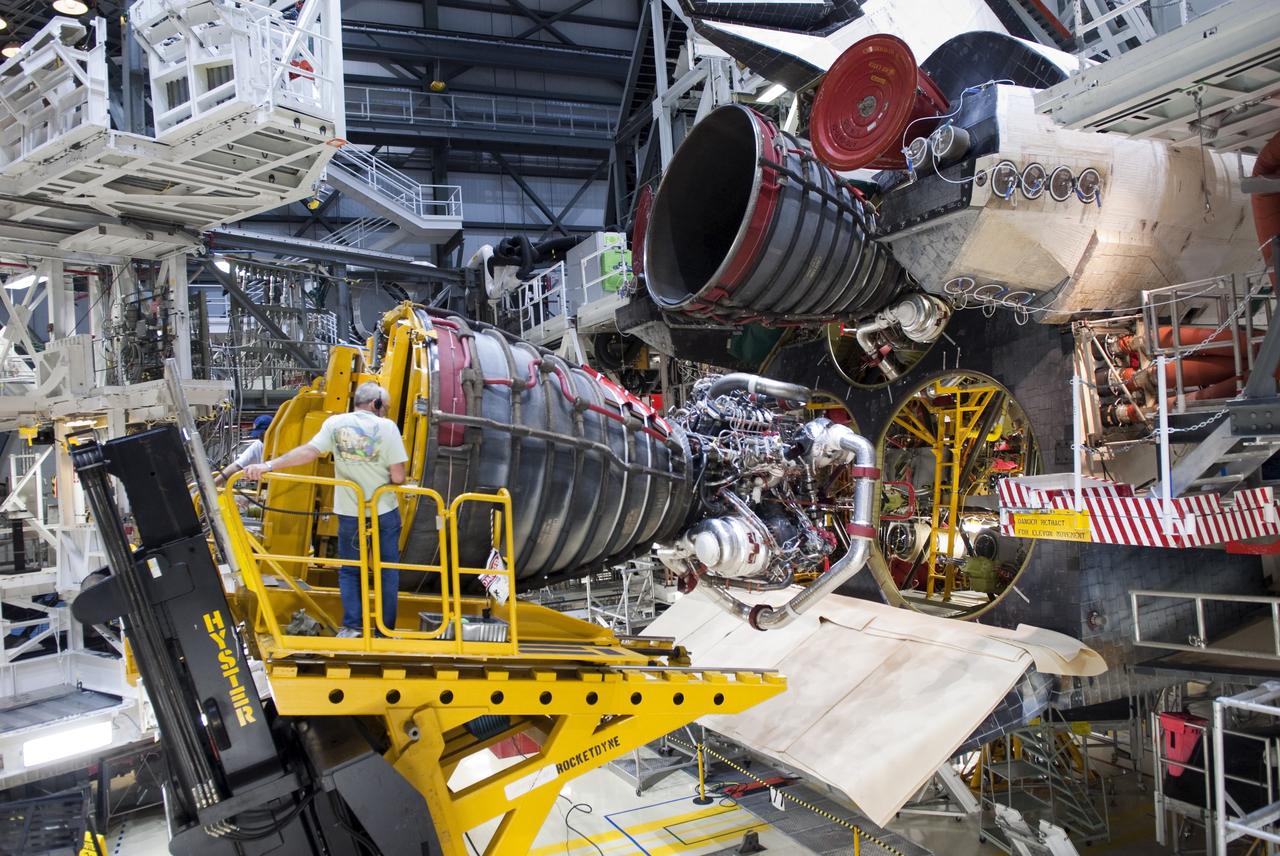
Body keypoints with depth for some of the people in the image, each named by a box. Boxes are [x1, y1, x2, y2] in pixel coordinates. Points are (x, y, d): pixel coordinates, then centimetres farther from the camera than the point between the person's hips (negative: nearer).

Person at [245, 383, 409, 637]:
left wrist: (268, 465, -18)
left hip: (350, 512, 2)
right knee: (387, 569, 12)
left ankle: (351, 626, 13)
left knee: (349, 569, 18)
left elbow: (308, 451, -17)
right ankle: (385, 629, 15)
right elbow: (398, 477, -13)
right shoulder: (387, 426, -12)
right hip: (385, 511, -1)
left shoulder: (335, 423, -6)